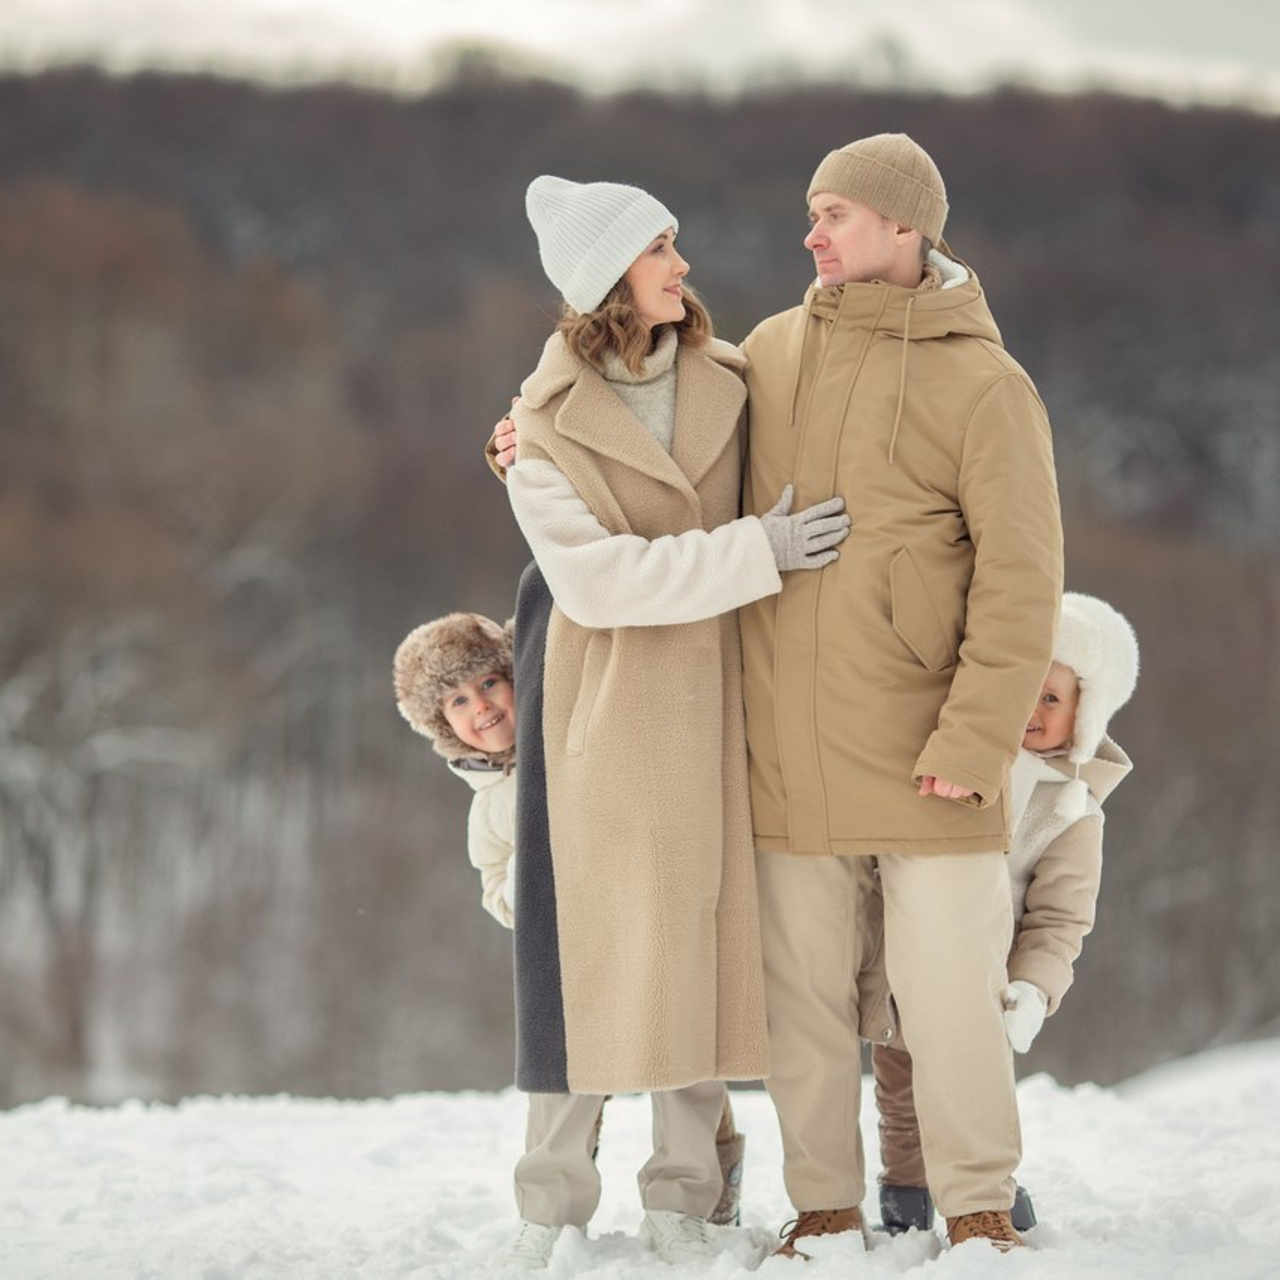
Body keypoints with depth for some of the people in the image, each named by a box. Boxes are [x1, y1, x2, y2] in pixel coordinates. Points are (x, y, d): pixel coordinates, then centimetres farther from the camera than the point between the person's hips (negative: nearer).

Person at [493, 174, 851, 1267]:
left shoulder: (729, 378, 3)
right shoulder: (547, 424, -8)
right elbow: (595, 575, -19)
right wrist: (756, 553, -21)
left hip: (715, 699, 3)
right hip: (609, 703, -3)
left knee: (701, 930, 3)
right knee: (596, 931, -1)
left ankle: (682, 1195, 10)